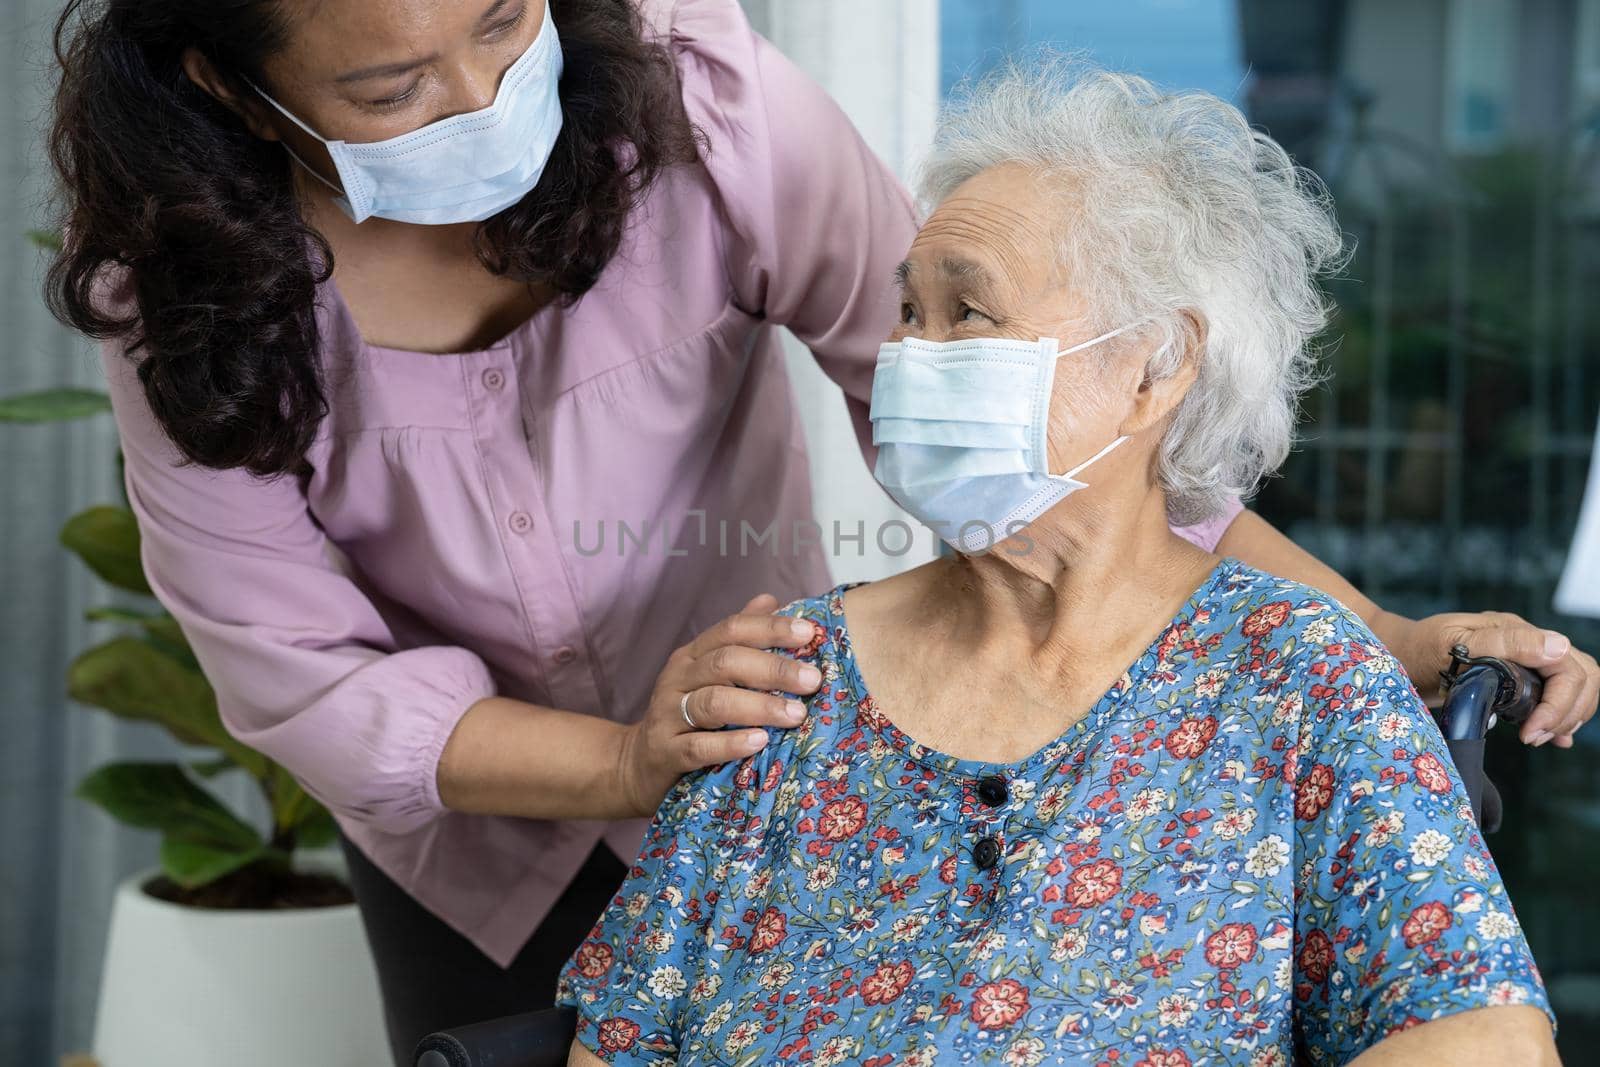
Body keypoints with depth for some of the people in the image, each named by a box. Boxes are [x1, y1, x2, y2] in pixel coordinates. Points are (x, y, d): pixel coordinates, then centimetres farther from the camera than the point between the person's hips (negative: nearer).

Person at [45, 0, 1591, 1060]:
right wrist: (629, 761, -37)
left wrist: (1365, 634, -32)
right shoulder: (184, 279, -24)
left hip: (762, 755, 0)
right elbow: (302, 677, -21)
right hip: (467, 844, 1)